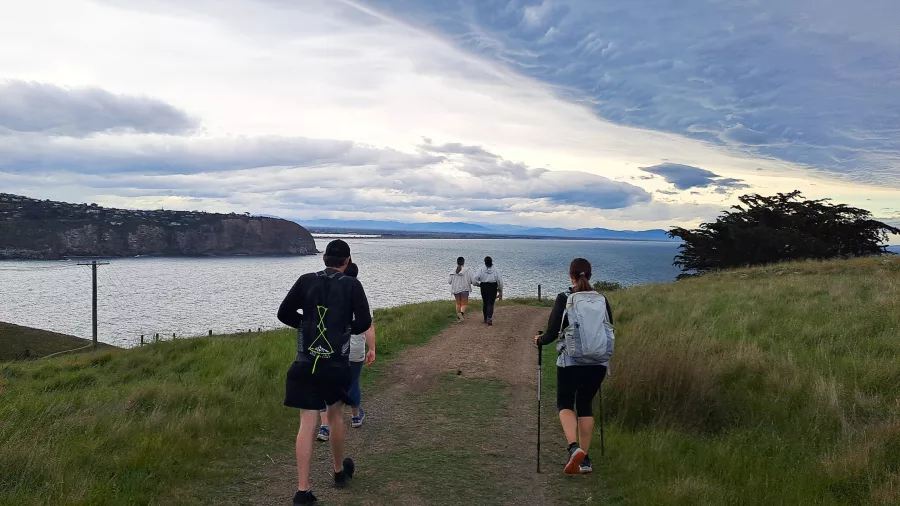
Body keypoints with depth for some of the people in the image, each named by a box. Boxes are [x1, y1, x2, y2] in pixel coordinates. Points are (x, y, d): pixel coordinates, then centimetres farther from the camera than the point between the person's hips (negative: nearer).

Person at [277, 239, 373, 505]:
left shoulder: (306, 281, 1)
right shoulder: (352, 285, -5)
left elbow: (284, 314, 1)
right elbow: (364, 322, -11)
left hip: (305, 364, 1)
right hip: (336, 363, -1)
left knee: (307, 423, 0)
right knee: (336, 415, 20)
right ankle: (340, 471, 38)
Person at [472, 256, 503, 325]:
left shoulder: (481, 270, -3)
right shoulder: (496, 270, -3)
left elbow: (474, 279, -10)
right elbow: (500, 281, -2)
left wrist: (479, 284, 9)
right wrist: (500, 290, 8)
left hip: (484, 288, 1)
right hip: (493, 288, -1)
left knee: (485, 303, 15)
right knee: (491, 304, 0)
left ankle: (485, 319, 23)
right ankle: (489, 318, -18)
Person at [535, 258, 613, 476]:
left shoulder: (564, 299, -7)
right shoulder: (602, 300, 4)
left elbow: (553, 332, -7)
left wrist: (540, 340, 14)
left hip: (571, 361, -3)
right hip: (598, 362, 4)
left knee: (565, 403, 12)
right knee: (585, 405, 16)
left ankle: (574, 447, -12)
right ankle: (584, 459, 15)